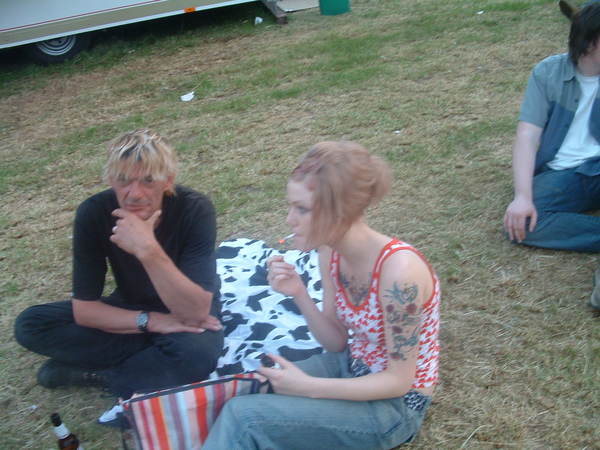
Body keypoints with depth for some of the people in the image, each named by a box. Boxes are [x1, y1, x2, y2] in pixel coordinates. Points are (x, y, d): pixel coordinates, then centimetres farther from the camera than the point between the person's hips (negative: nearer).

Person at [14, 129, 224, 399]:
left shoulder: (194, 210, -28)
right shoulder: (93, 212, -20)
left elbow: (195, 313, -35)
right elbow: (82, 308, -16)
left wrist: (149, 250, -46)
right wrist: (151, 321, -28)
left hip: (186, 312, -3)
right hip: (131, 307, 3)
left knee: (197, 354, -37)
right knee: (29, 324, -14)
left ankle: (93, 373, -12)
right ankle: (153, 353, -12)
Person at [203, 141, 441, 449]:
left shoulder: (398, 269, -31)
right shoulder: (331, 251, -7)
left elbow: (399, 380, -21)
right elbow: (336, 344, 2)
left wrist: (309, 387, -22)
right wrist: (299, 294, -14)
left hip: (396, 404, -7)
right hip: (353, 368, 7)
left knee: (245, 416, -18)